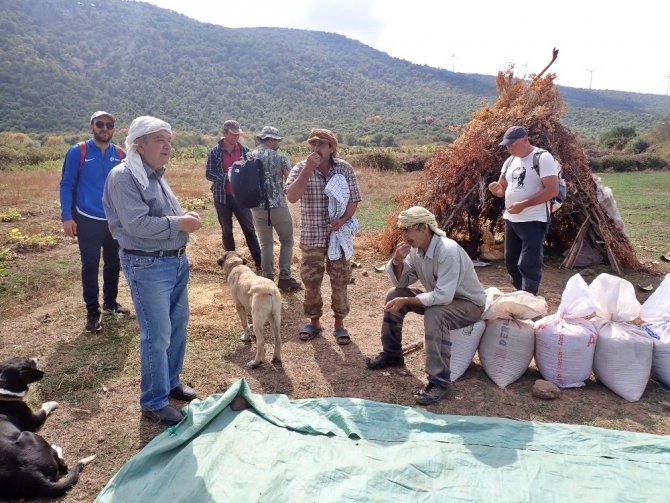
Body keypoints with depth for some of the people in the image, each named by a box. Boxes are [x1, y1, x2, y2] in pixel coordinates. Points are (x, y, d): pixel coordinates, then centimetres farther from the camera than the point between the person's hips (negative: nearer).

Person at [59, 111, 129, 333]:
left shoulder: (120, 155, 2)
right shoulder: (78, 152, -6)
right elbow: (66, 185, -5)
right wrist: (66, 217, -11)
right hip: (88, 221, -3)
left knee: (113, 263, 13)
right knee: (90, 266, 2)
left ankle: (110, 303, 30)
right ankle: (92, 312, 12)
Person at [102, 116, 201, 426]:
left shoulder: (156, 174, 13)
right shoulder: (124, 177, -15)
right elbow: (138, 224, -25)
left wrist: (185, 218, 3)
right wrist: (179, 223, -17)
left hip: (177, 260, 9)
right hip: (148, 265, -9)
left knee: (178, 326, 17)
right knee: (157, 335, -3)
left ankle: (171, 382, 35)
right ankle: (154, 403, 12)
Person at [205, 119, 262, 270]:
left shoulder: (244, 150, 1)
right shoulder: (215, 152, -4)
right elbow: (209, 174, -6)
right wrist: (227, 177, -21)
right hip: (222, 197, -1)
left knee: (249, 229, 1)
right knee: (227, 231, 10)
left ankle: (259, 262, 5)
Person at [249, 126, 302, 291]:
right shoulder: (280, 157, -7)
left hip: (257, 207, 4)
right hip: (278, 206, -4)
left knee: (265, 244, 13)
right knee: (287, 241, 12)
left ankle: (268, 279, 15)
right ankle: (284, 278, 10)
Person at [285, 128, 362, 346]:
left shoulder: (345, 168, -4)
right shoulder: (301, 168, -6)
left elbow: (354, 200, 0)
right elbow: (291, 197, -21)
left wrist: (343, 219, -18)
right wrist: (308, 169, -26)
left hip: (338, 235, 0)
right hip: (311, 237, 0)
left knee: (339, 281, 8)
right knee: (311, 282, 8)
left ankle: (339, 324, 24)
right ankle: (314, 322, 28)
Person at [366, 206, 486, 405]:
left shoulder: (448, 251, -32)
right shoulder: (415, 249, -6)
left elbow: (443, 297, -37)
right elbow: (401, 282, 1)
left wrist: (405, 302, -32)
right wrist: (397, 261, -19)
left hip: (468, 303, -8)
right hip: (440, 297, 8)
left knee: (434, 315, -37)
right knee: (394, 295, -2)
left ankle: (439, 382, -26)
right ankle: (392, 354, 13)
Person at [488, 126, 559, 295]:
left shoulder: (543, 158, -12)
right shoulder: (510, 161, 12)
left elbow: (552, 190, -18)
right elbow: (503, 189, 18)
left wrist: (523, 204, -23)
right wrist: (496, 189, -8)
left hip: (533, 222, -8)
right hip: (511, 220, 8)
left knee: (528, 265, -8)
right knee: (511, 262, 13)